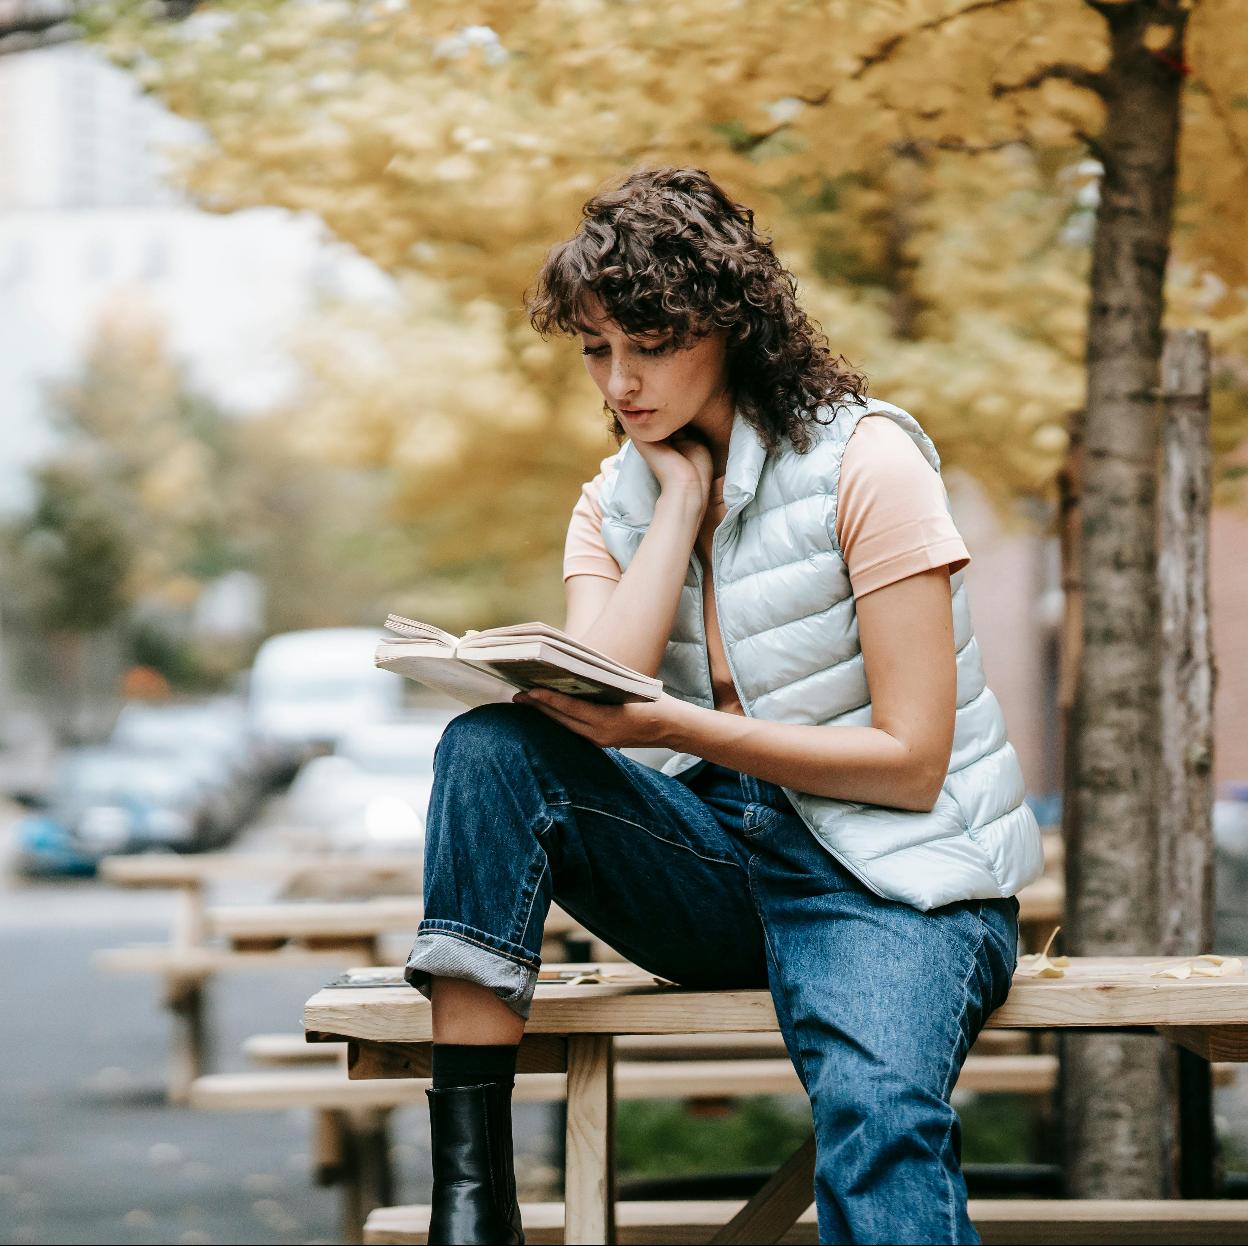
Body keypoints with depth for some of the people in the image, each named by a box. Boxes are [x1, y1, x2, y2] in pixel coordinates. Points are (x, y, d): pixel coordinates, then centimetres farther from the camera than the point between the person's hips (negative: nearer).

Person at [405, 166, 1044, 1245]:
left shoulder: (862, 458, -7)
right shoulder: (618, 501, 11)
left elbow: (911, 759, -12)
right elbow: (596, 696, -9)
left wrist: (668, 727, -20)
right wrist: (681, 493, -5)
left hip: (891, 872, -5)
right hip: (727, 857, 5)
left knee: (877, 1120, -37)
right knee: (490, 751, -20)